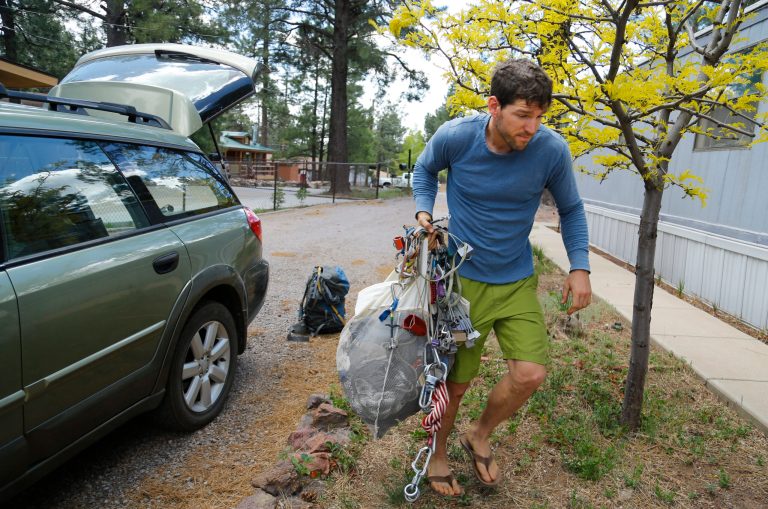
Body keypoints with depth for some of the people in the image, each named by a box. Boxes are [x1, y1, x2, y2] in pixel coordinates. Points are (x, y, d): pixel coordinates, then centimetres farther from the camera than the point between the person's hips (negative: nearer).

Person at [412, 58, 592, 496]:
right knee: (455, 381, 6)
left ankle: (480, 435, 24)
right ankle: (438, 451, 36)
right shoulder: (455, 137, -16)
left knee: (531, 374, -8)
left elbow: (571, 210, 4)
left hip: (517, 281, 2)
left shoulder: (552, 150, -13)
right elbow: (425, 170, 7)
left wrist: (580, 267, -6)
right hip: (463, 278, -2)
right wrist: (424, 212, -10)